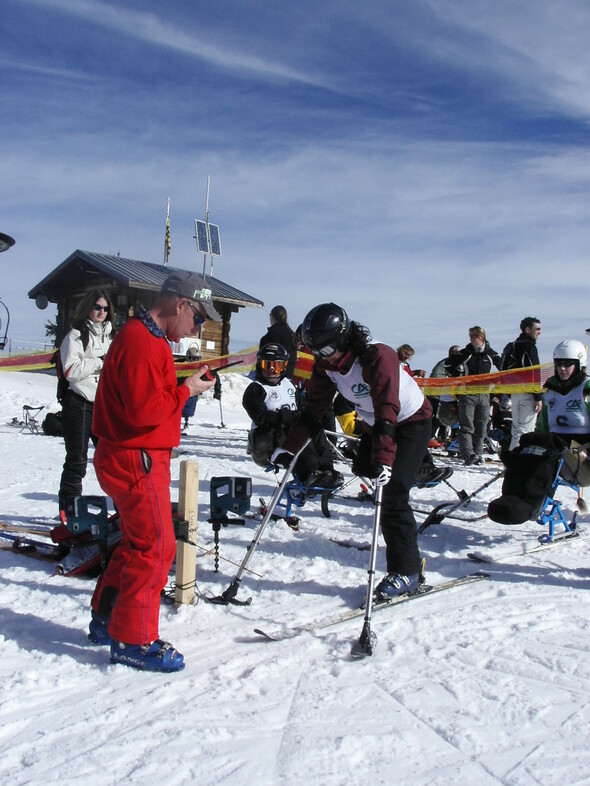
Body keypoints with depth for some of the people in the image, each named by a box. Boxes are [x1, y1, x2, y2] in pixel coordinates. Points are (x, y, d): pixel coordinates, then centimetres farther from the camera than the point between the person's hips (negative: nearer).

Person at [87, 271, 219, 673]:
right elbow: (144, 409, -25)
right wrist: (186, 391, -14)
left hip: (140, 456, 11)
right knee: (156, 547, -4)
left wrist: (186, 385, 4)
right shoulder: (141, 341, -19)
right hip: (137, 460, -11)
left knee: (138, 541, 19)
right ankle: (133, 640, 7)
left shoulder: (148, 338, 15)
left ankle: (107, 619, 31)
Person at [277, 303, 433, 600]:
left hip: (411, 422, -8)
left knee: (391, 493, -15)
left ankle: (406, 572, -3)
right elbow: (313, 408, -4)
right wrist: (288, 447, -9)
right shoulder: (326, 365, -12)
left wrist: (384, 459, -53)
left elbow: (387, 411, -43)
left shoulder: (378, 356, -33)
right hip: (374, 425, 8)